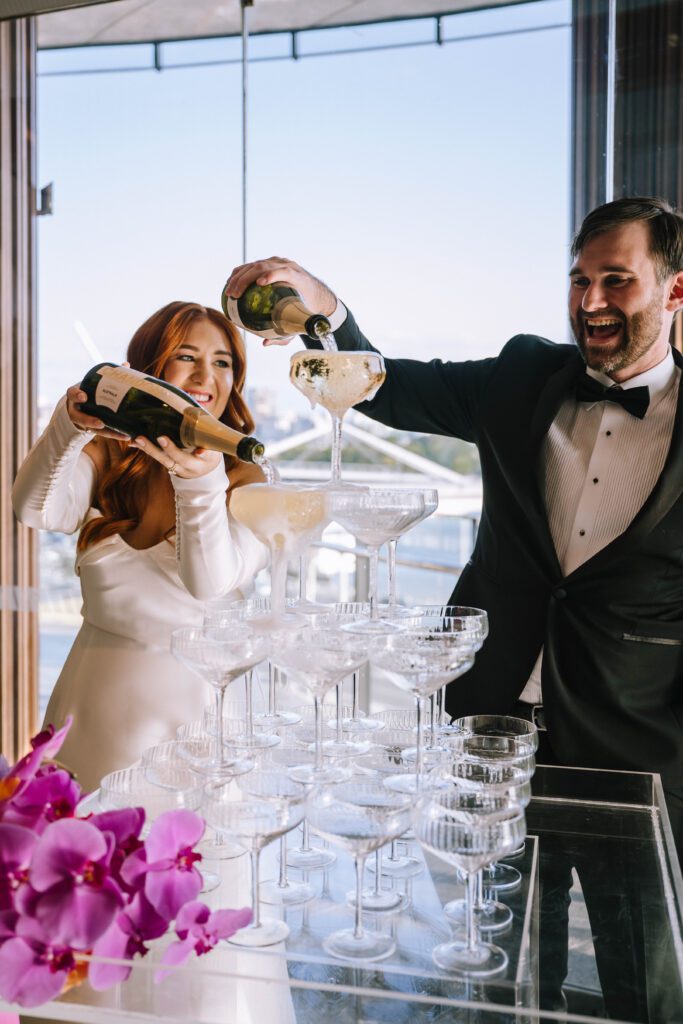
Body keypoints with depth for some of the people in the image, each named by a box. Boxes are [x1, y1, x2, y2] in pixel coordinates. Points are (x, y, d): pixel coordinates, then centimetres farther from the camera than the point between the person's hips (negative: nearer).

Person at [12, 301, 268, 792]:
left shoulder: (245, 481, -6)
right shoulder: (103, 457, 0)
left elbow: (210, 583, -21)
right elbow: (37, 511, -18)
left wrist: (201, 481, -36)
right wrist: (70, 426, -33)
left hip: (190, 694, -2)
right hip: (94, 691, 2)